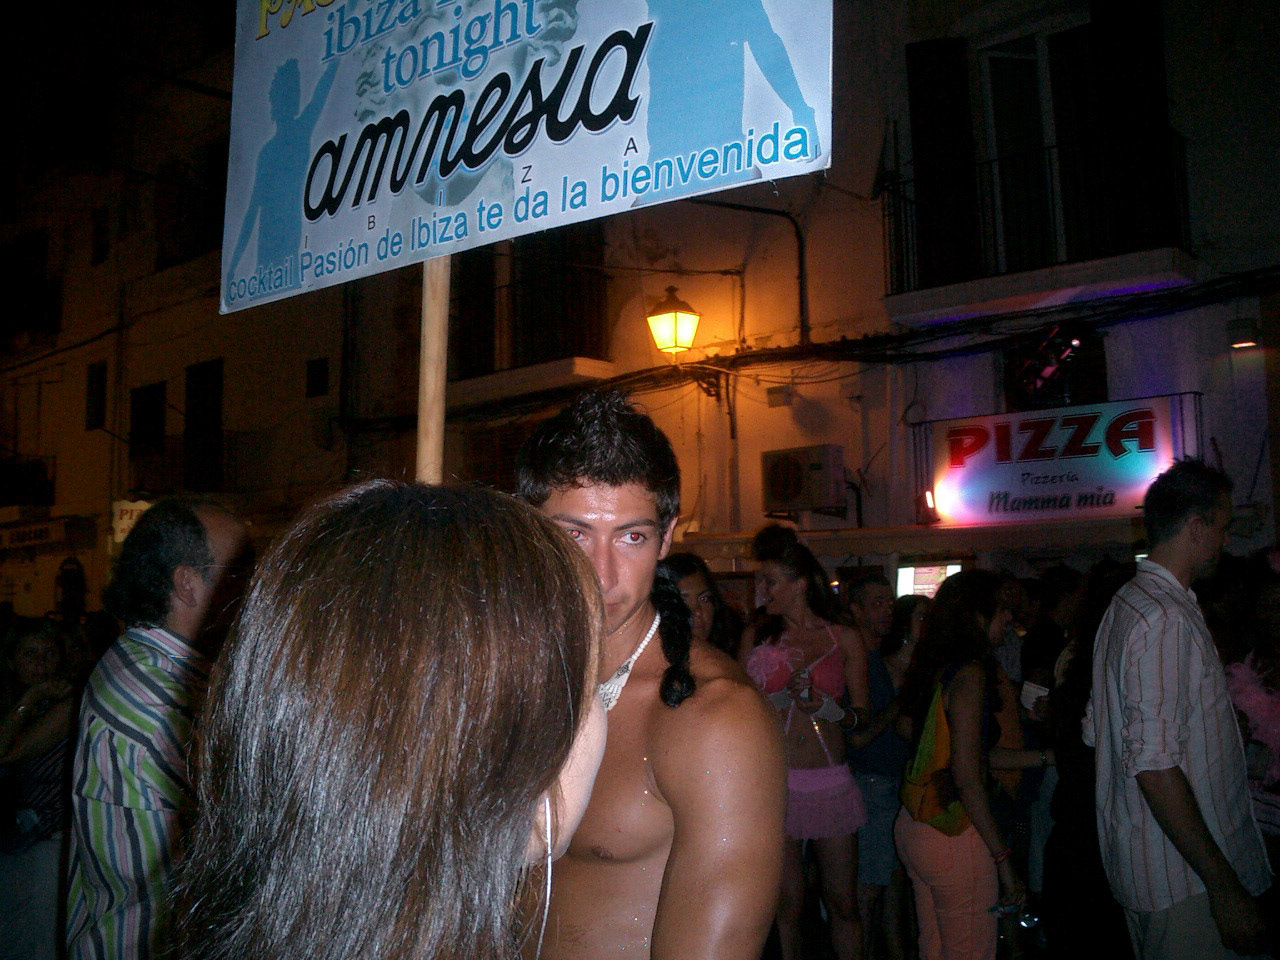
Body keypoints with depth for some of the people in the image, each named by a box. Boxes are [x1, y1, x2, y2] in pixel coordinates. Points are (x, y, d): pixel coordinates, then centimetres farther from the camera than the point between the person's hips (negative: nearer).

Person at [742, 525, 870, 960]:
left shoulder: (843, 639, 5)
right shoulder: (758, 636, 6)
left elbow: (864, 713, 9)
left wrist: (828, 707, -11)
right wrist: (787, 695, -10)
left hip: (830, 782, 0)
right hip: (775, 781, 0)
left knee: (842, 903, 7)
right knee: (787, 904, 5)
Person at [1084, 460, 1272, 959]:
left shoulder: (1123, 605, 12)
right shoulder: (1168, 619, -20)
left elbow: (1096, 731, 16)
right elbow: (1154, 766, -25)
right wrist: (1224, 886, -22)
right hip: (1183, 879, -10)